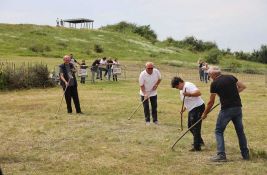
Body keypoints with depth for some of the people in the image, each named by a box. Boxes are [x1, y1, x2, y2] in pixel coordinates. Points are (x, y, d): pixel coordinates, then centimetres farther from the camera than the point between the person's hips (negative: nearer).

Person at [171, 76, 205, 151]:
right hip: (192, 109, 11)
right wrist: (184, 108, 10)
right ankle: (199, 141, 34)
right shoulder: (182, 90, 15)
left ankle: (197, 147, -5)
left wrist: (189, 94, -42)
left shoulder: (188, 86, -17)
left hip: (198, 107, -11)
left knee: (195, 127, -9)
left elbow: (198, 92, -31)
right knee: (190, 126, 19)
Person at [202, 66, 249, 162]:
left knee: (219, 131, 5)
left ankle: (221, 155, -4)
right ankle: (245, 154, 22)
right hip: (238, 107, 5)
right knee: (240, 131, 16)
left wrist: (205, 114, 12)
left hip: (226, 109, -5)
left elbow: (211, 102, 1)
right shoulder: (231, 77, 8)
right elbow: (242, 86, 15)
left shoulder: (214, 83, -4)